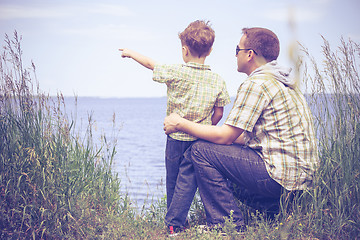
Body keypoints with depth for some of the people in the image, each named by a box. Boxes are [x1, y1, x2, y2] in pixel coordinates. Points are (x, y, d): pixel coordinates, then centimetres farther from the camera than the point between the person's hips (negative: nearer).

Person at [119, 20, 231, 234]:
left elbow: (150, 63, 5)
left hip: (177, 139, -2)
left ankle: (175, 224, 18)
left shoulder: (176, 73, -10)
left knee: (174, 183, 11)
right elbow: (218, 114, 2)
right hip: (202, 142, 2)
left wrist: (131, 53, 23)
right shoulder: (218, 80, -3)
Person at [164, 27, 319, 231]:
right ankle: (273, 208, 15)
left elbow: (225, 136, -13)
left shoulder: (256, 84, -14)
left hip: (281, 175, -10)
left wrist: (181, 124, -2)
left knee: (201, 151, -7)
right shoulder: (284, 80, 17)